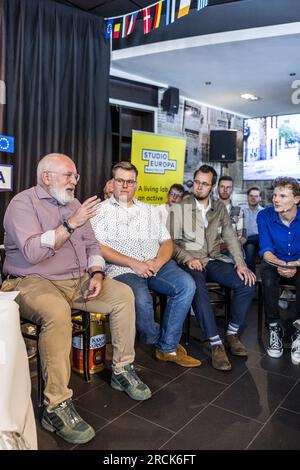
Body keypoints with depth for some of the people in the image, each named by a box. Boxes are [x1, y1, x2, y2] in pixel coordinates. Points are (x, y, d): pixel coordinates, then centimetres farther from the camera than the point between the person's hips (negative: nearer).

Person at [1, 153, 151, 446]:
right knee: (57, 312, -37)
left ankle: (122, 371, 4)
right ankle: (56, 406, -24)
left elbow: (92, 246, 15)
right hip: (33, 282, -7)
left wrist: (96, 274, -3)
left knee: (123, 294, -9)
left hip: (77, 281, 7)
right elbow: (32, 252, -22)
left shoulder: (72, 204, 15)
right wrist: (71, 224, -22)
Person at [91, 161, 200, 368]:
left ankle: (168, 347, -8)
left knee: (186, 284, -23)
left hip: (157, 264, 4)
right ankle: (161, 342, 1)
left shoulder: (150, 210, 22)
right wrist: (134, 264, -13)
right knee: (142, 301, -33)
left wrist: (157, 262, -8)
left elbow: (167, 242, 15)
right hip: (123, 268, -4)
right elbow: (98, 248, -5)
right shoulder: (102, 210, 9)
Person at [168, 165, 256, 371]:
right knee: (199, 290, -35)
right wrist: (188, 258, -18)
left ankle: (232, 334, -3)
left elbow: (230, 237, 8)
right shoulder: (179, 208, 2)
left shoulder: (220, 208, 13)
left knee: (247, 283, -19)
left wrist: (241, 263, -6)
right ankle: (216, 344, -24)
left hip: (213, 260, 4)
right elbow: (173, 241, -1)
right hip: (190, 262, -4)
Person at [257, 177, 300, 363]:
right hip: (274, 263, 1)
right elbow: (266, 250, -12)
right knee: (268, 273, -34)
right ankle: (274, 328, -20)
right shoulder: (265, 216, -9)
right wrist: (279, 263, -34)